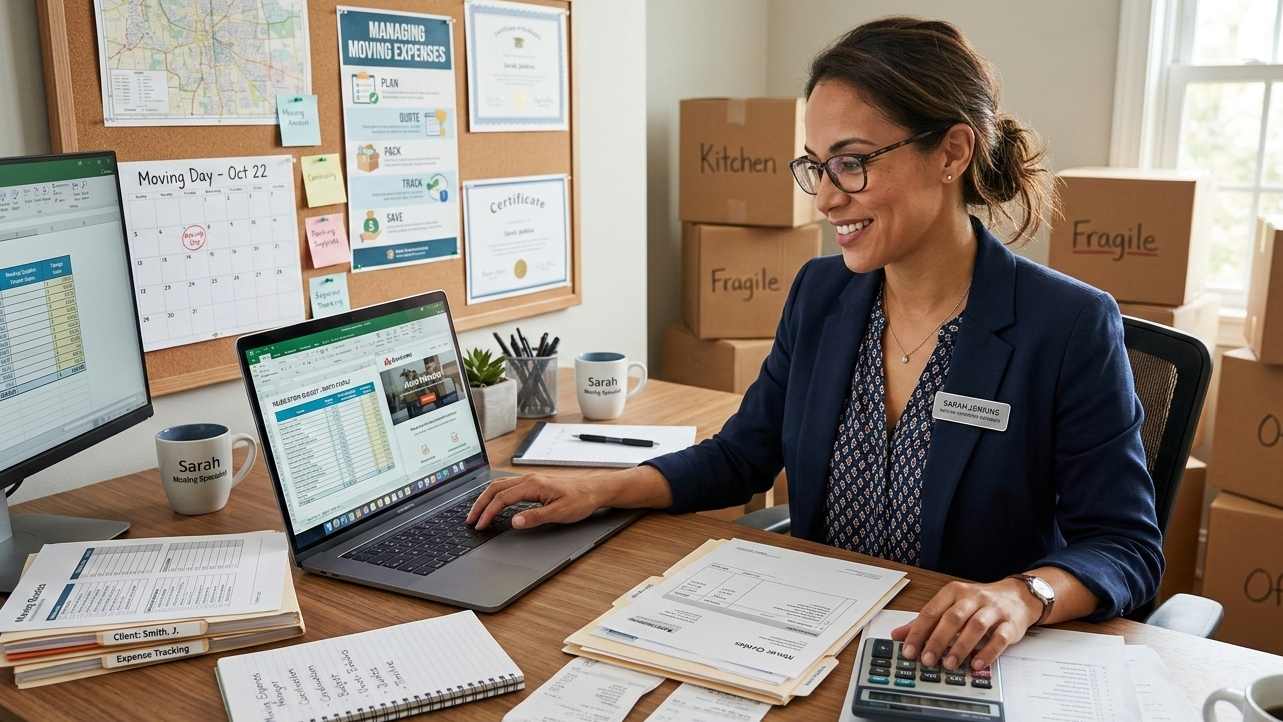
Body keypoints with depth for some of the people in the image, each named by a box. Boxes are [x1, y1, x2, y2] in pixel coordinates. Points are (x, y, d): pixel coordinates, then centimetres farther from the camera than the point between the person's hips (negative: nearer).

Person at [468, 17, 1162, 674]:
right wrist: (600, 489, -4)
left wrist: (1026, 595, -29)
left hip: (969, 663, -1)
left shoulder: (1071, 327, -14)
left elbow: (1126, 547, -9)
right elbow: (740, 454, 9)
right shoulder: (819, 293, 1)